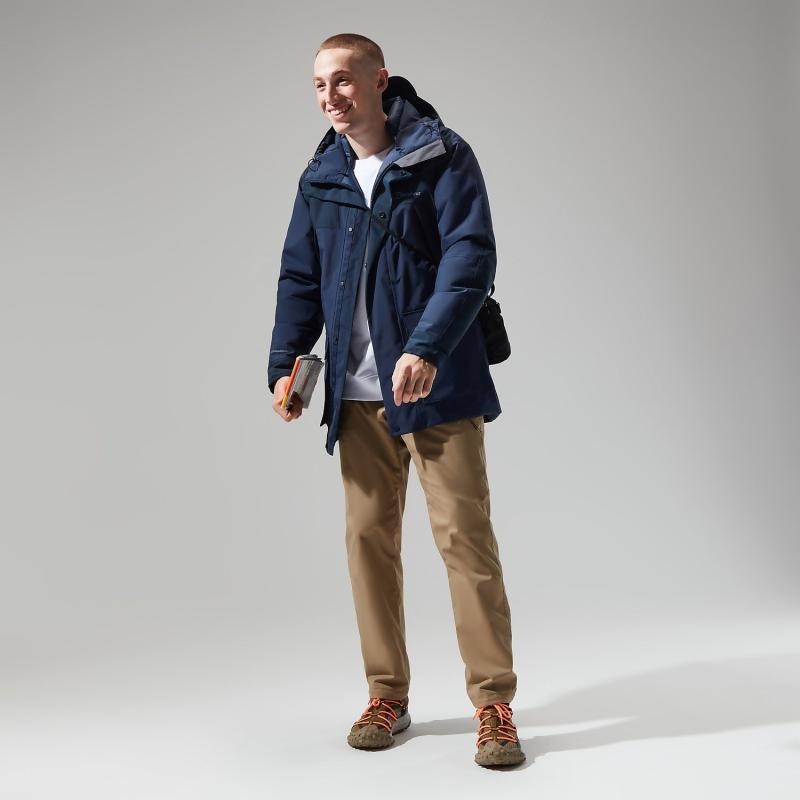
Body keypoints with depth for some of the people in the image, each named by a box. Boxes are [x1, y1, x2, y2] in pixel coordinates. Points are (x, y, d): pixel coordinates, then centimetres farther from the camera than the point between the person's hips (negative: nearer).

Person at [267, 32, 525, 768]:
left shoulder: (443, 158, -4)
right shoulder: (321, 179, 11)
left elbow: (471, 258, -15)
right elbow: (300, 278, 16)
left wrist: (427, 349, -28)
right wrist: (285, 362, 2)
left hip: (438, 384, -5)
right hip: (359, 395, 5)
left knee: (465, 536, -3)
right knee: (368, 537, 7)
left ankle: (494, 702, 9)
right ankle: (387, 695, 20)